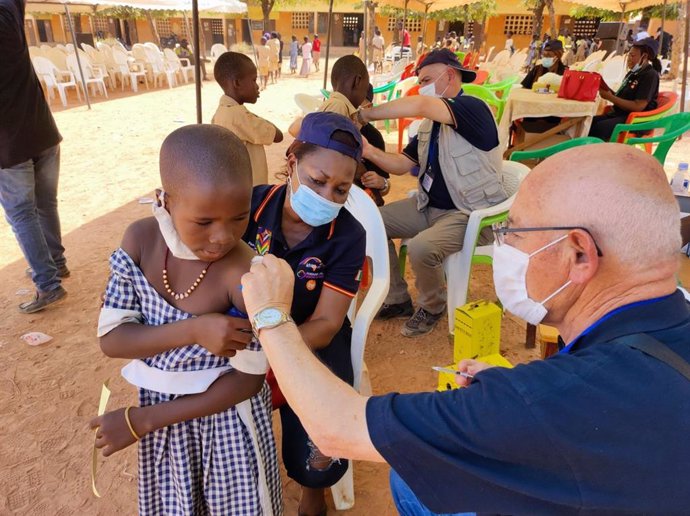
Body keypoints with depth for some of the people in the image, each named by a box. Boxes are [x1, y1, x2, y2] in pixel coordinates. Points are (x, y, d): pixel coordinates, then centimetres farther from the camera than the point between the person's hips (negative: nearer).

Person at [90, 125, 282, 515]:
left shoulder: (246, 274, -31)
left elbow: (247, 380, -22)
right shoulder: (140, 240, -16)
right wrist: (192, 330, -32)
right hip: (160, 407, 5)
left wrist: (141, 421, -17)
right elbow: (111, 338, -13)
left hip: (227, 417, -4)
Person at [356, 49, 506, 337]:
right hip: (429, 206, 9)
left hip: (471, 213, -9)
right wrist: (370, 152, -10)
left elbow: (420, 105, -33)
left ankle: (432, 307, 2)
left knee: (420, 247, -32)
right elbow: (402, 165, 8)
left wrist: (365, 115, -25)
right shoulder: (430, 123, 12)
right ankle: (398, 300, 12)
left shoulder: (473, 108, -15)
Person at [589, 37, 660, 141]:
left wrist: (610, 98, -17)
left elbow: (638, 106, -18)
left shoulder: (650, 75, -9)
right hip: (620, 114, 9)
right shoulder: (632, 73, 17)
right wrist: (607, 89, 0)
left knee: (599, 128, -32)